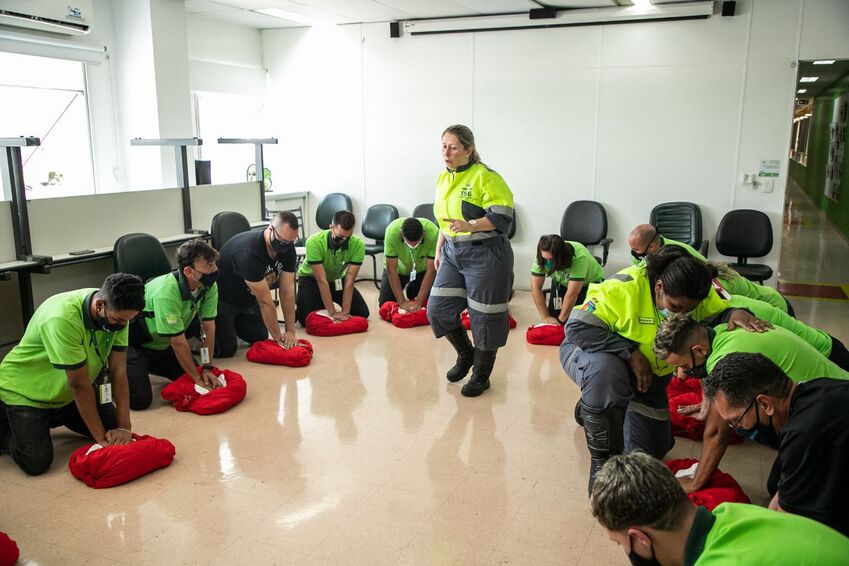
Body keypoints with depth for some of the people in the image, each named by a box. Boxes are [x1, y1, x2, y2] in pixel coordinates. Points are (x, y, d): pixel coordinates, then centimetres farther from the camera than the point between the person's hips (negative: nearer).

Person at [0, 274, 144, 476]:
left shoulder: (117, 312, -18)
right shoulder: (62, 319, -37)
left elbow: (119, 371, -15)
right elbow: (80, 385, -30)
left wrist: (124, 427, -18)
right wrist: (101, 438, -22)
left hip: (65, 392, 6)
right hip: (26, 390, -6)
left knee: (114, 430, 3)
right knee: (36, 463, -18)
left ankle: (55, 417, 25)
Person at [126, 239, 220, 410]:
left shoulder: (209, 286, -16)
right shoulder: (166, 293, -36)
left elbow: (208, 327, -8)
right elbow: (178, 342, -28)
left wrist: (207, 368, -11)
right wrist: (198, 379, -19)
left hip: (163, 345, 7)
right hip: (134, 344, -7)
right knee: (140, 400, -16)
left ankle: (151, 366, 23)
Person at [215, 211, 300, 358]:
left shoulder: (288, 248, -15)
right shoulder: (249, 251, -37)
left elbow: (287, 291, -12)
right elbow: (265, 301, -31)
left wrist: (291, 332, -15)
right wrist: (278, 338, -23)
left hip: (247, 298, 7)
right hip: (222, 298, -7)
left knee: (261, 339, 6)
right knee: (226, 350, -12)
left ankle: (233, 322, 29)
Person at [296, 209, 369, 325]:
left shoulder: (358, 245, -26)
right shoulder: (315, 242, -34)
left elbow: (349, 281, -25)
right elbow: (322, 280, -33)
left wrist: (345, 311, -31)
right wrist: (333, 313, -34)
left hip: (337, 279, 3)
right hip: (311, 278, -3)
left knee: (363, 313, -9)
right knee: (305, 318, -23)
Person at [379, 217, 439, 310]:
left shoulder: (433, 233, -37)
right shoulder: (392, 231, -36)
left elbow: (431, 270, -29)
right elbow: (391, 269, -30)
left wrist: (419, 301, -31)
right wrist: (402, 302, -31)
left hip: (422, 268, 0)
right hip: (399, 267, 0)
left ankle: (412, 290, 22)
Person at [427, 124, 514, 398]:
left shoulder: (485, 177, -14)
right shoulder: (443, 178, 10)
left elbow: (502, 217, -19)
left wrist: (471, 226, -31)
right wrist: (439, 249, 19)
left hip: (485, 255, -7)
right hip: (453, 253, 7)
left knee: (484, 317, 3)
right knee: (438, 309, 3)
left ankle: (481, 375, 21)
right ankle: (466, 354, 29)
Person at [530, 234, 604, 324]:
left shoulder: (579, 257, -40)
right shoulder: (542, 257, -28)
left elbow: (572, 294, -35)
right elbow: (535, 288, -22)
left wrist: (560, 320, -29)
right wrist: (545, 317, -24)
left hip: (591, 281, -4)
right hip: (562, 282, 4)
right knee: (553, 314, -11)